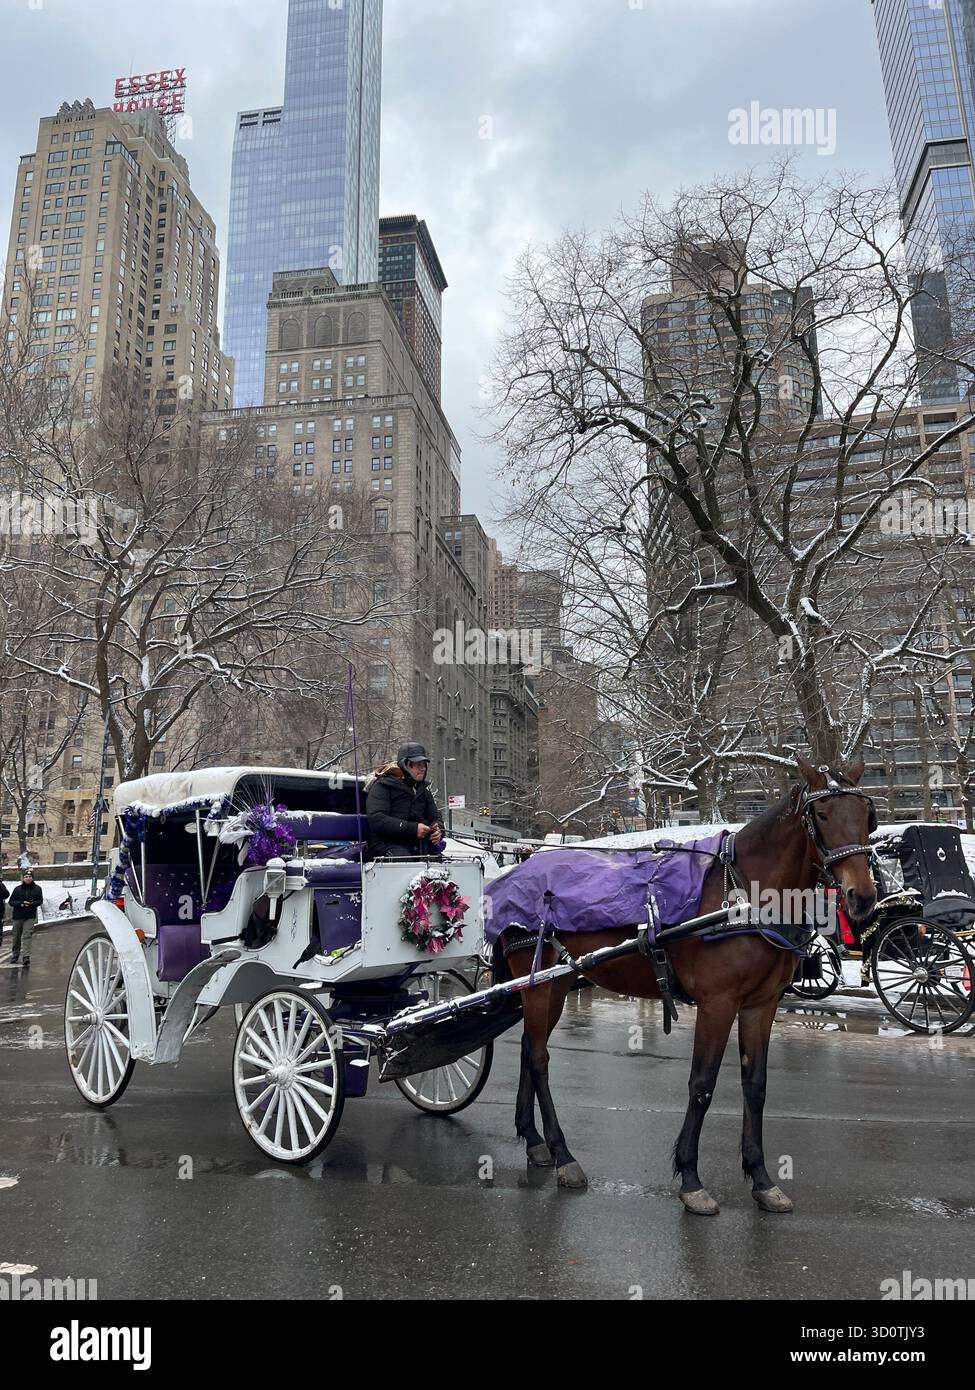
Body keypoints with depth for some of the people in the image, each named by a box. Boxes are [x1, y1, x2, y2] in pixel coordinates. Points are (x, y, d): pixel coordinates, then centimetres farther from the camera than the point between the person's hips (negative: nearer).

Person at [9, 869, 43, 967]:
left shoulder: (37, 888, 1)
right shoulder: (18, 889, 1)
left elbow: (40, 900, 3)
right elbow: (11, 901, 2)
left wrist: (32, 903, -17)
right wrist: (20, 903, -15)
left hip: (30, 916, -2)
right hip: (17, 916, 2)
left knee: (27, 935, -14)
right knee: (17, 936, 13)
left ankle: (26, 956, -19)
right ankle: (15, 955, 32)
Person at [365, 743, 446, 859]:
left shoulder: (423, 789, 21)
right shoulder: (382, 786, -2)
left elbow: (435, 817, 26)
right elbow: (376, 819, -15)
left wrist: (437, 830, -1)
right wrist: (413, 829, -21)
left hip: (419, 844, 6)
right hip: (388, 843, -6)